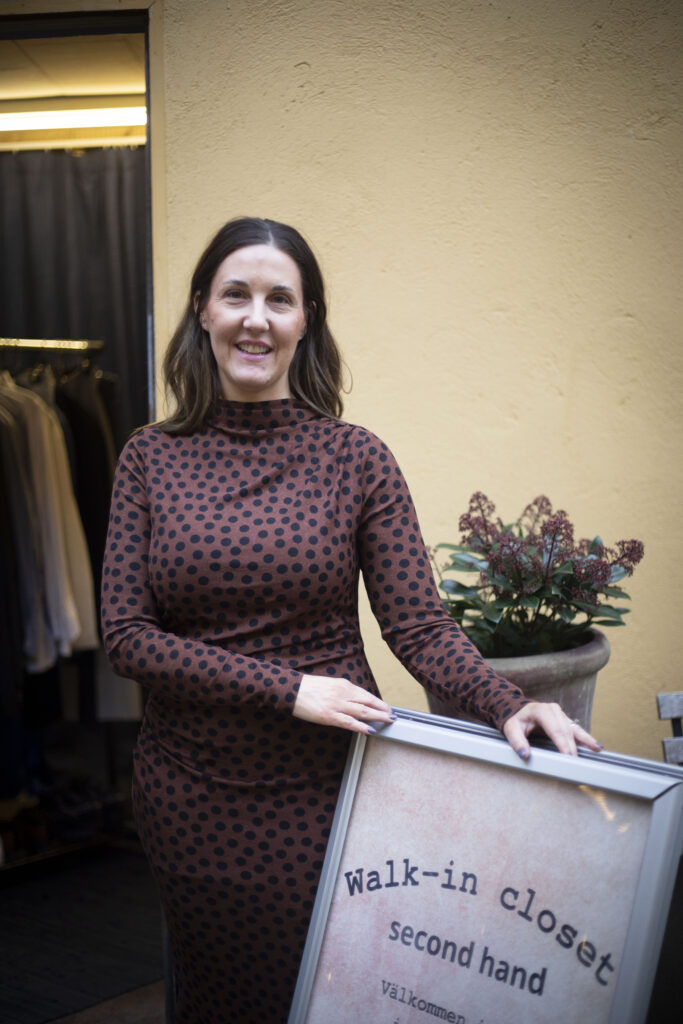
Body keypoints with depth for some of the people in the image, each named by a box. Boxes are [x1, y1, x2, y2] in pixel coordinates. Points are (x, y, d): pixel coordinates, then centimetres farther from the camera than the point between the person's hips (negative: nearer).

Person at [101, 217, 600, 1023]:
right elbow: (126, 635, -7)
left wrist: (507, 706, -27)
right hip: (191, 789, 1)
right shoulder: (152, 457, -2)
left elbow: (419, 624, -8)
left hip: (323, 782, -1)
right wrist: (289, 688, -17)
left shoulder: (355, 458, -5)